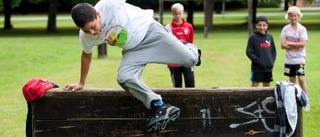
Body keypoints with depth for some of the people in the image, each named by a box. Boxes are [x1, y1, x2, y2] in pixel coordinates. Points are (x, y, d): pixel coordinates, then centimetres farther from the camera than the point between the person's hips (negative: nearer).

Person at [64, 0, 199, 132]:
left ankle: (189, 49, 35)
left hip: (149, 30, -3)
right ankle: (159, 107, -25)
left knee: (190, 60, -4)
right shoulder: (85, 37, -16)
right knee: (123, 78, -25)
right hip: (133, 50, 3)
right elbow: (86, 55, 6)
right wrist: (81, 83, 14)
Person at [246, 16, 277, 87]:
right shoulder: (253, 37, -5)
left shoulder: (269, 37, 9)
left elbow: (273, 51, 15)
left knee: (267, 85, 12)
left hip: (268, 67, 5)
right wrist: (258, 61, -15)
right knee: (254, 84, -4)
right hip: (257, 68, -5)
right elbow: (249, 52, -8)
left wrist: (272, 61, 0)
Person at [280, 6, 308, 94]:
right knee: (292, 81, 11)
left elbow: (302, 44, -14)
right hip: (289, 59, 3)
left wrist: (289, 43, -10)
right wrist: (296, 46, -13)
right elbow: (283, 45, -4)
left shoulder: (302, 29, -3)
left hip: (300, 59, -3)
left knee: (301, 79, -12)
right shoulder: (285, 29, 3)